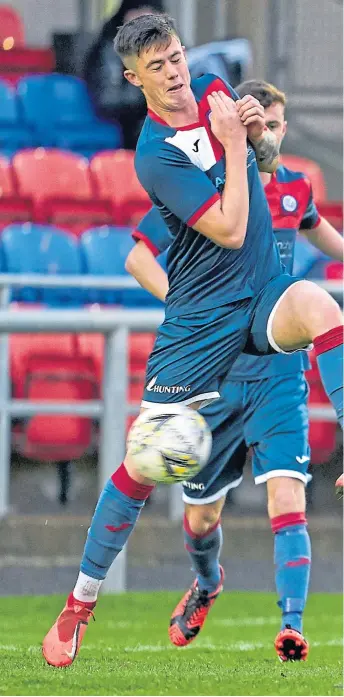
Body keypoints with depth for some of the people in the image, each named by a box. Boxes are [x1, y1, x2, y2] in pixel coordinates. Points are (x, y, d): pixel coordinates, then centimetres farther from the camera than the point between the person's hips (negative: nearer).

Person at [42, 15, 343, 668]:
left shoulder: (215, 91, 2)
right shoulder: (156, 154, -18)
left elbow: (268, 161, 18)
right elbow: (229, 229, -22)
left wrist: (261, 134, -4)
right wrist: (232, 142, -18)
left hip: (265, 296, 4)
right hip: (201, 315, -4)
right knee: (144, 465, -3)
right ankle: (80, 603, 12)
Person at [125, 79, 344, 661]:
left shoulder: (295, 187, 5)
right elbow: (138, 258, -6)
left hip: (280, 373, 1)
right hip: (213, 374, -1)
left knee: (287, 498, -18)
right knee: (202, 513, 11)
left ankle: (292, 626, -22)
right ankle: (206, 584, 44)